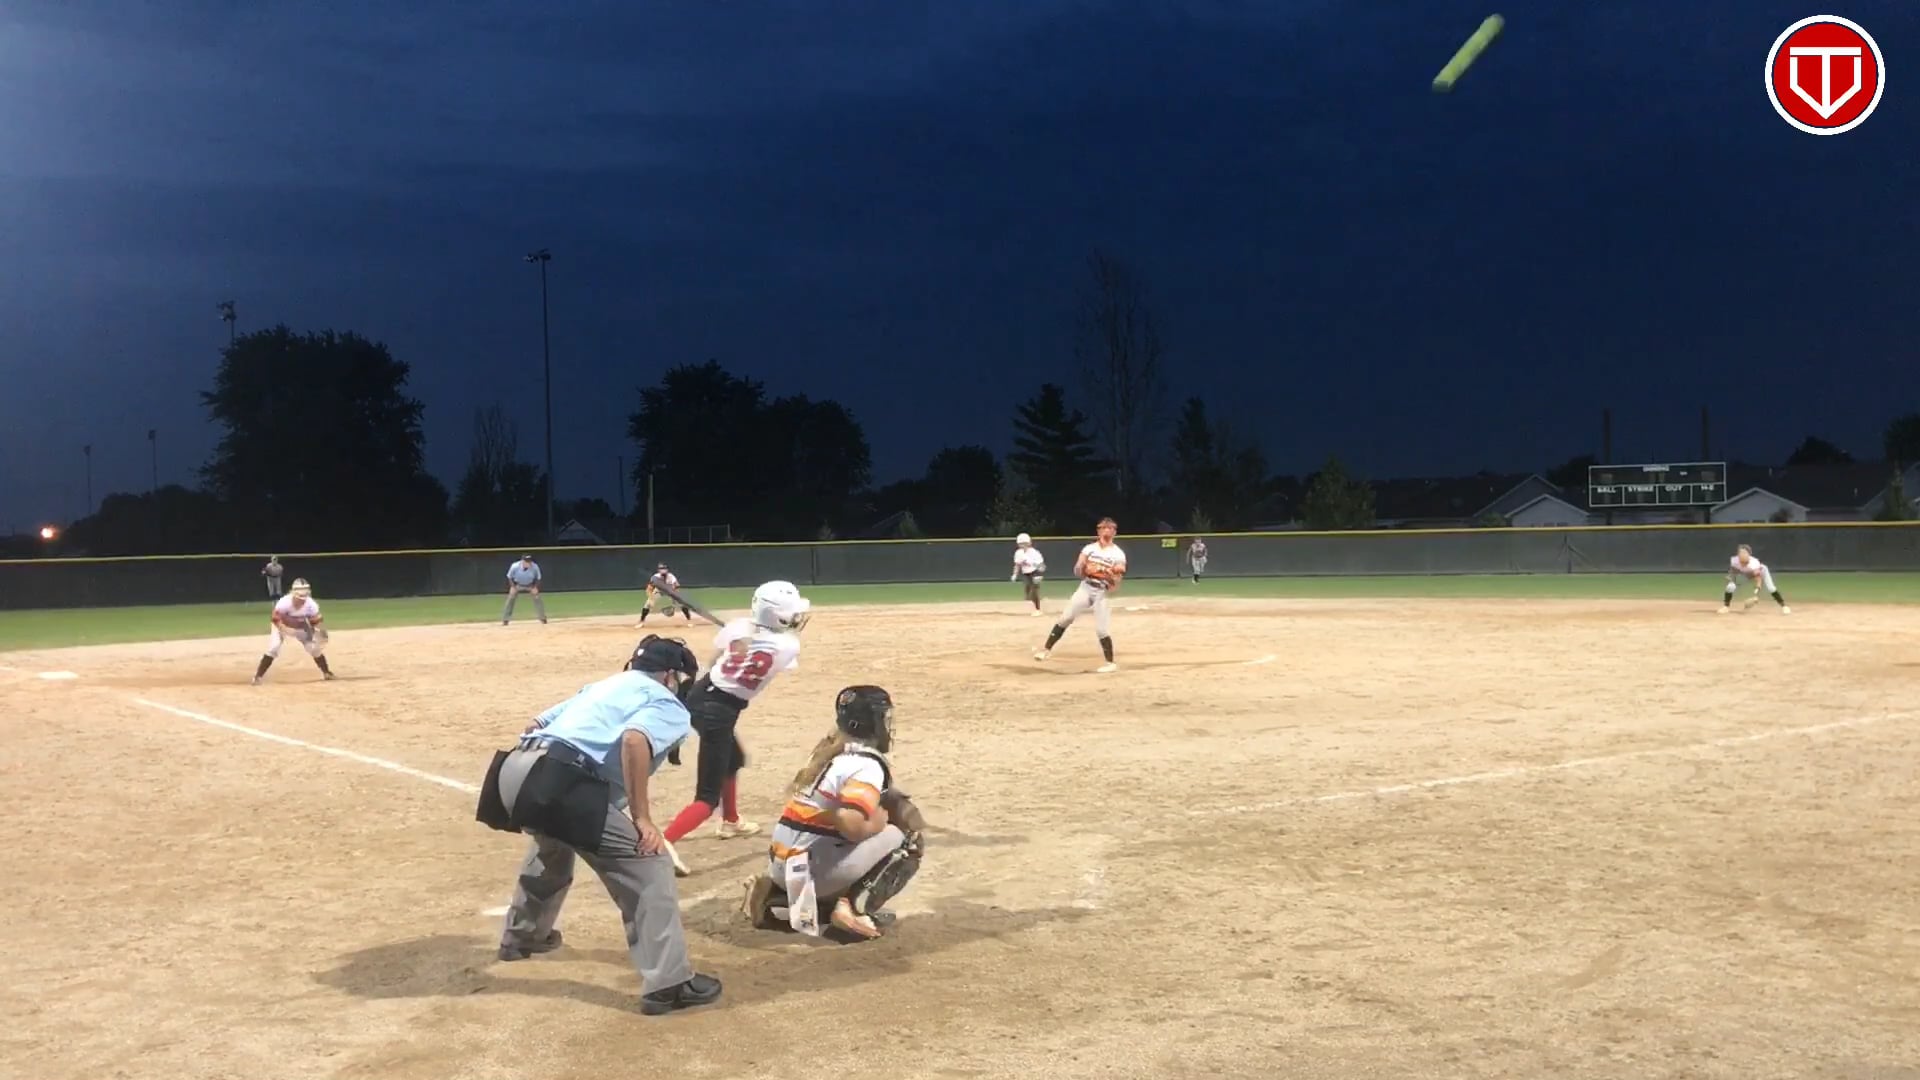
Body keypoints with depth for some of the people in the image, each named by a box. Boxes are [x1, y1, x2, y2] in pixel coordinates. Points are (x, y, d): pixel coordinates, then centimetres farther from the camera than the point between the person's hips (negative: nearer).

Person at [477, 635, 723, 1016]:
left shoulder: (603, 685, 33)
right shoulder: (668, 706, 9)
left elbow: (538, 726, 33)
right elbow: (634, 740, -14)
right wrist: (641, 818, -11)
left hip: (513, 771, 9)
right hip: (560, 782, -9)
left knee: (553, 843, 40)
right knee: (648, 866, -3)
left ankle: (521, 936, 57)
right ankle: (668, 983, -8)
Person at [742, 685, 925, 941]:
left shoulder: (829, 752, 13)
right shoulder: (868, 764, -14)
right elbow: (852, 825, -26)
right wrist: (884, 817, -7)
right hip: (814, 868, -8)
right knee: (908, 841, 1)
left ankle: (776, 895, 17)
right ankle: (855, 907, -9)